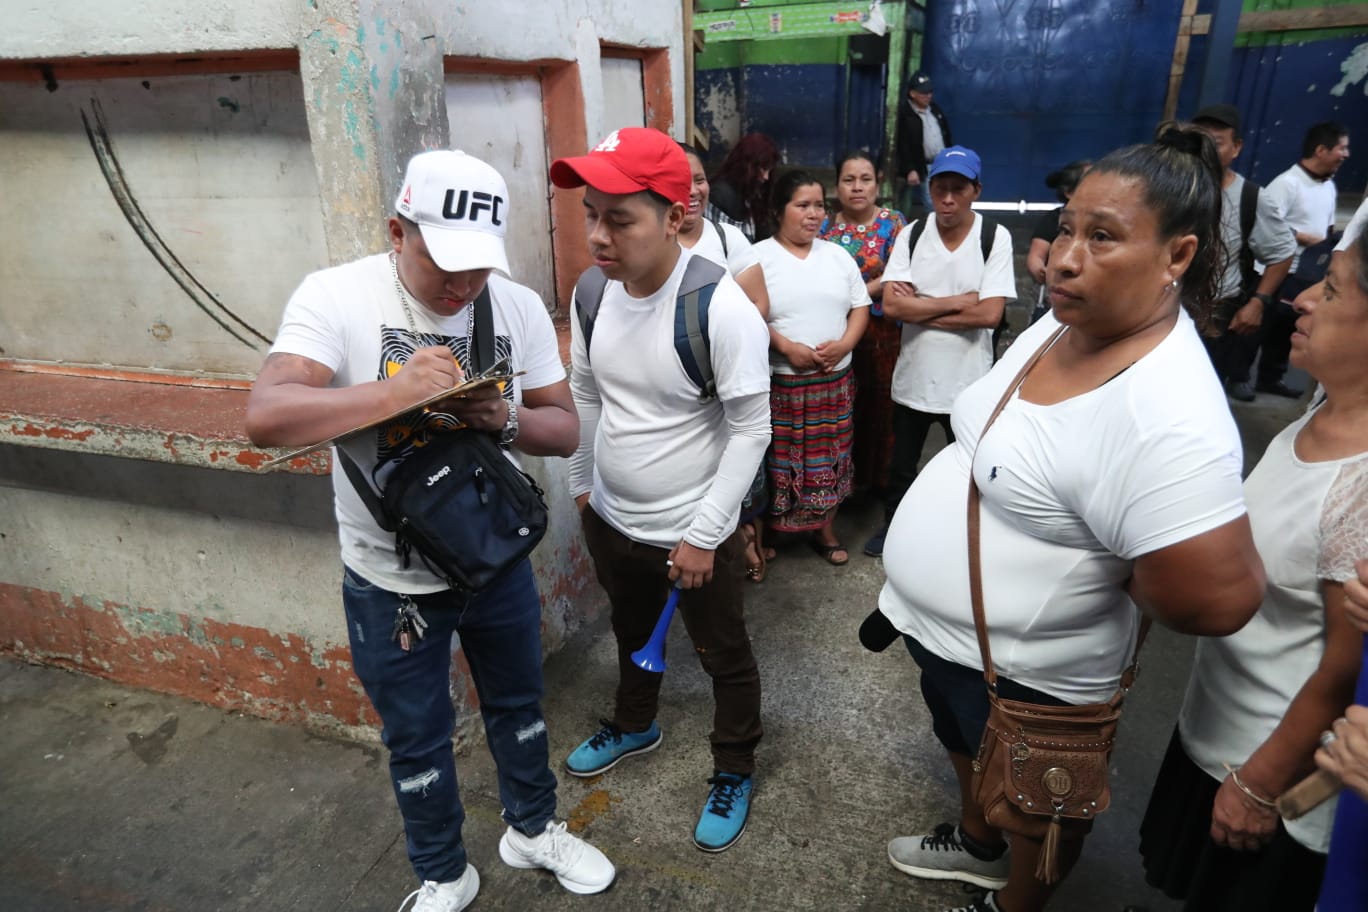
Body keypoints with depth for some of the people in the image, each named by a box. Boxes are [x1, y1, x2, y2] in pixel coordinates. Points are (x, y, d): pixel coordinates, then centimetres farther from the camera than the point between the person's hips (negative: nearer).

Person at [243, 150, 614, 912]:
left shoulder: (520, 306, -8)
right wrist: (399, 391, -37)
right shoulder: (337, 296, -17)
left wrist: (507, 420, -26)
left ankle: (533, 828, 50)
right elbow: (265, 418, -27)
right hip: (391, 580, -2)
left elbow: (564, 430, -5)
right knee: (416, 736, 17)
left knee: (518, 704, 22)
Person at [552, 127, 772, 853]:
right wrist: (581, 484, 13)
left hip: (694, 532, -6)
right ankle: (635, 725, 58)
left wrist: (703, 533, -18)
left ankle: (735, 772, 42)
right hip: (609, 519, 6)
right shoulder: (592, 291, -7)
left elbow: (751, 429, -20)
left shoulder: (721, 307, -26)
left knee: (724, 658, 16)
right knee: (631, 634, 30)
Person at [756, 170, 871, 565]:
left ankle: (825, 530, 28)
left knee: (829, 459, 11)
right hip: (778, 382, -4)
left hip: (835, 380, 4)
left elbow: (860, 307, 11)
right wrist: (788, 348, -19)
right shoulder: (759, 257, -4)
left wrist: (845, 343, -8)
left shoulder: (838, 256, 10)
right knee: (778, 462, 0)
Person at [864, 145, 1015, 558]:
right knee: (901, 465, 20)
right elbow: (891, 305, -14)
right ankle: (893, 525, 43)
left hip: (968, 382, -2)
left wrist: (919, 306, -16)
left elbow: (990, 314, -18)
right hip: (912, 377, 2)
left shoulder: (995, 238, -10)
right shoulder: (911, 235, -4)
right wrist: (957, 301, -17)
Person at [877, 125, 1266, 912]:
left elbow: (1218, 599, -35)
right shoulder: (1059, 323, -5)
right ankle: (978, 844, 62)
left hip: (1027, 673, -8)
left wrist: (1105, 570, -18)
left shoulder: (1168, 418, -34)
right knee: (971, 750, 33)